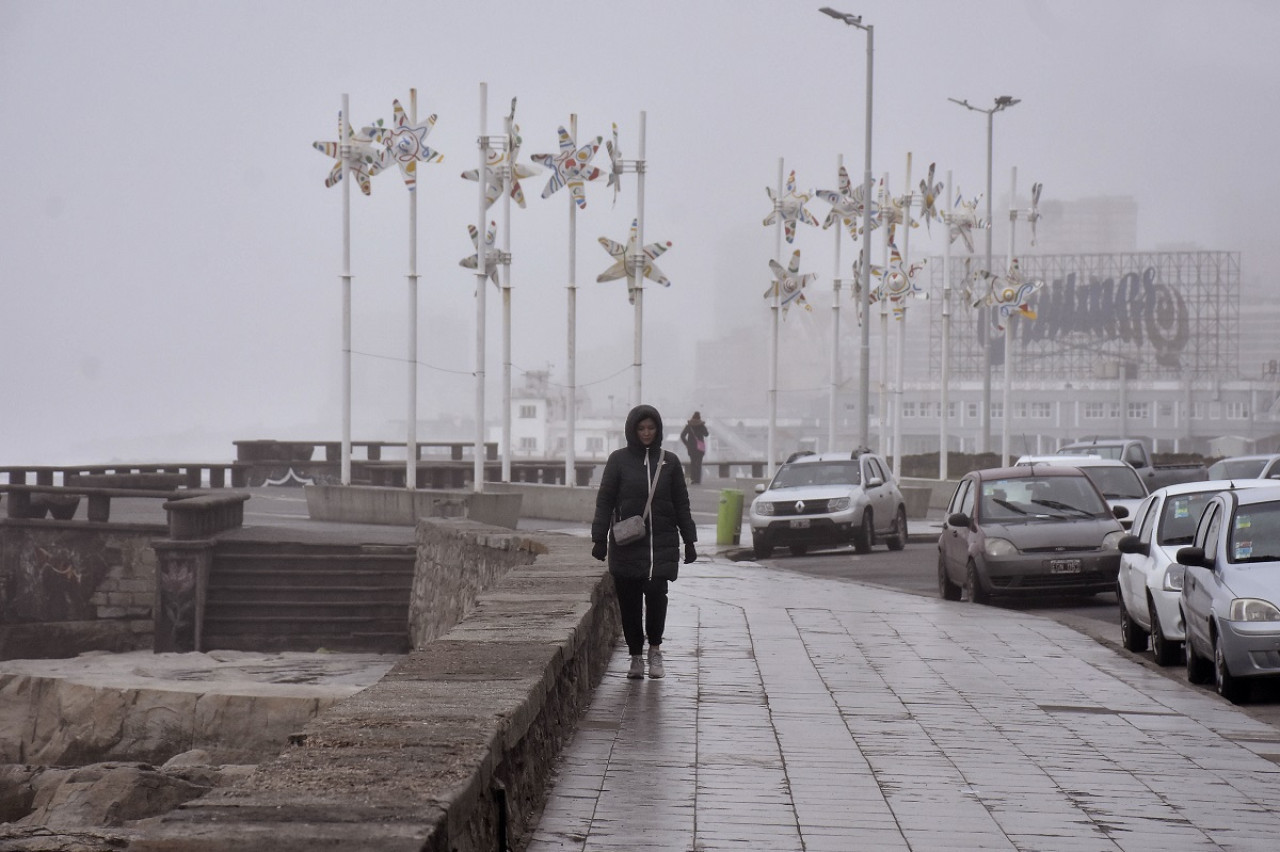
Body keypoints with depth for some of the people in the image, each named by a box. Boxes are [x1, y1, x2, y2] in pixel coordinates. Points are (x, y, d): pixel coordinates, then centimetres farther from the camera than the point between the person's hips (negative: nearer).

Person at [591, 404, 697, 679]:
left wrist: (689, 540, 10)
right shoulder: (619, 460, 4)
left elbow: (681, 504, 13)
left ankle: (655, 649, 3)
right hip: (626, 543, 0)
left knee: (656, 591, -16)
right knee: (629, 601, 1)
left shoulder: (669, 461, 8)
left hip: (662, 543, 0)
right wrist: (599, 538, -3)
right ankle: (636, 656, 14)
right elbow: (604, 501, 4)